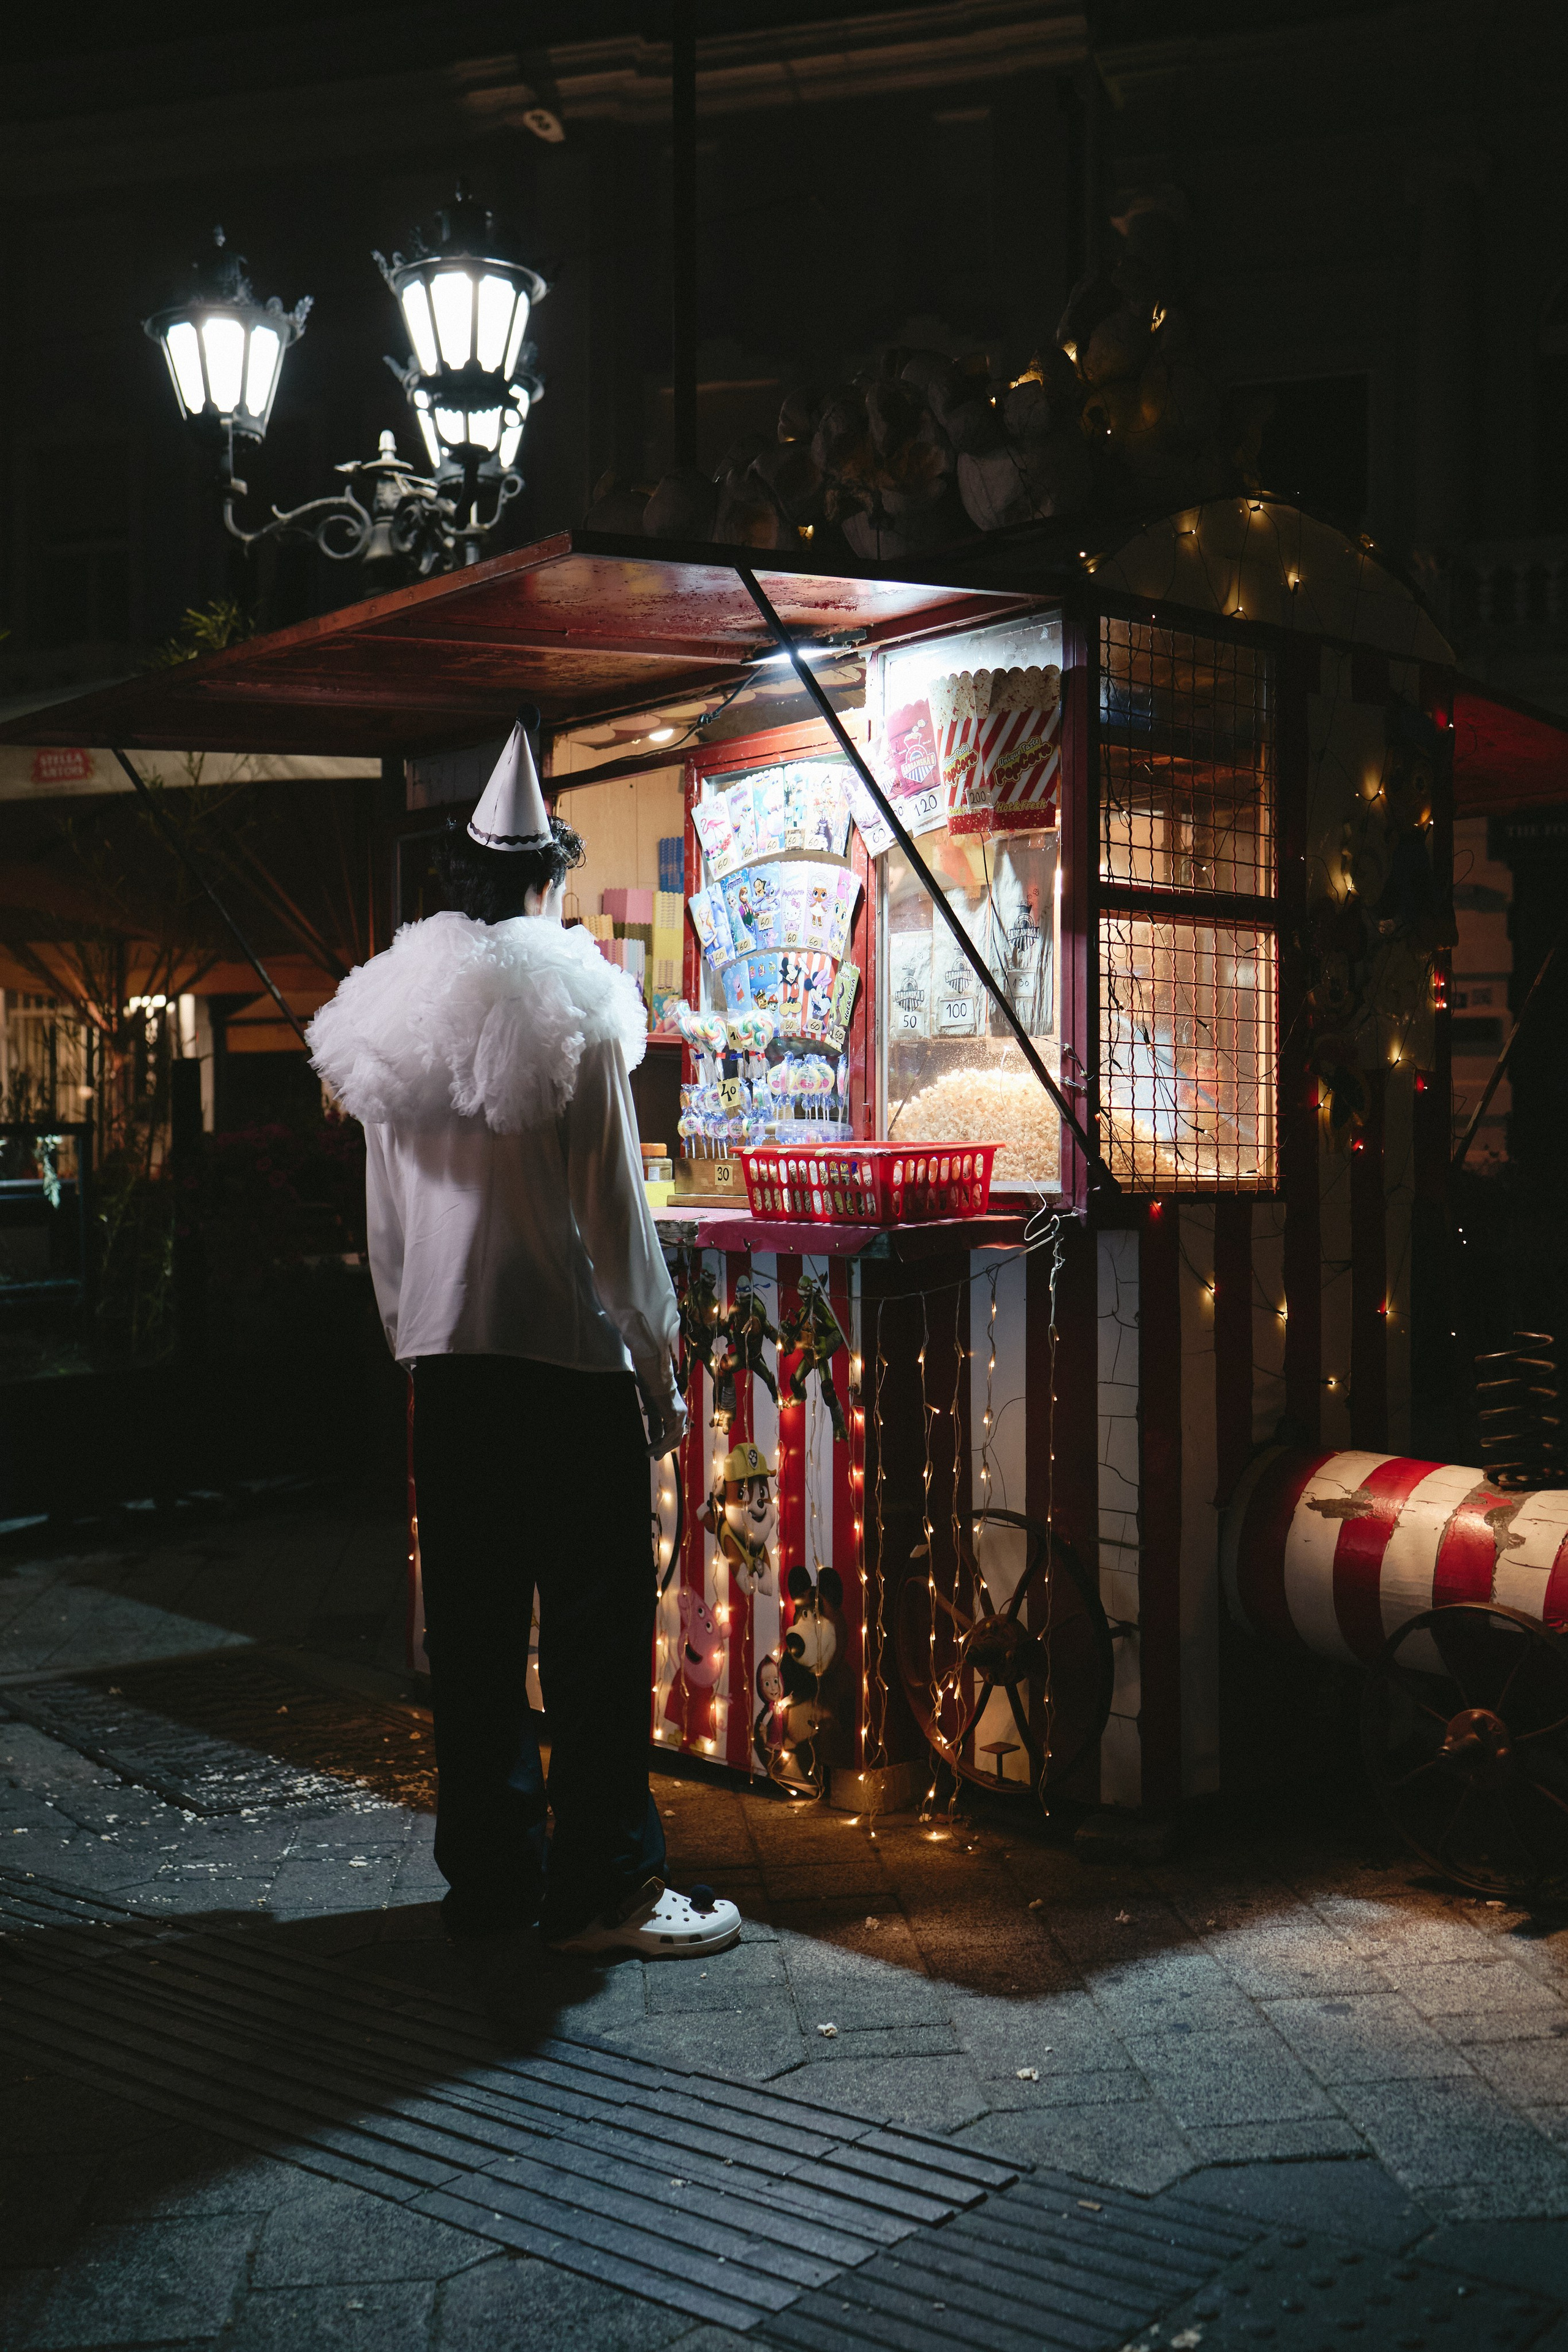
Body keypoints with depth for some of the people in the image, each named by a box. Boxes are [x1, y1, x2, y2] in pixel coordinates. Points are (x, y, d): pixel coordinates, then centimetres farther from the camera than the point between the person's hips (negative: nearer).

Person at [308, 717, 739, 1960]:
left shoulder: (389, 1027, 7)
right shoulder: (575, 1018, -9)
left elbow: (387, 1224, 11)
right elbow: (614, 1216, -10)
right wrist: (660, 1366, -2)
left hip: (447, 1361, 6)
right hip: (571, 1358, -5)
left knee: (472, 1624, 11)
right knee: (597, 1627, 1)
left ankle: (488, 1872, 20)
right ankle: (601, 1891, 6)